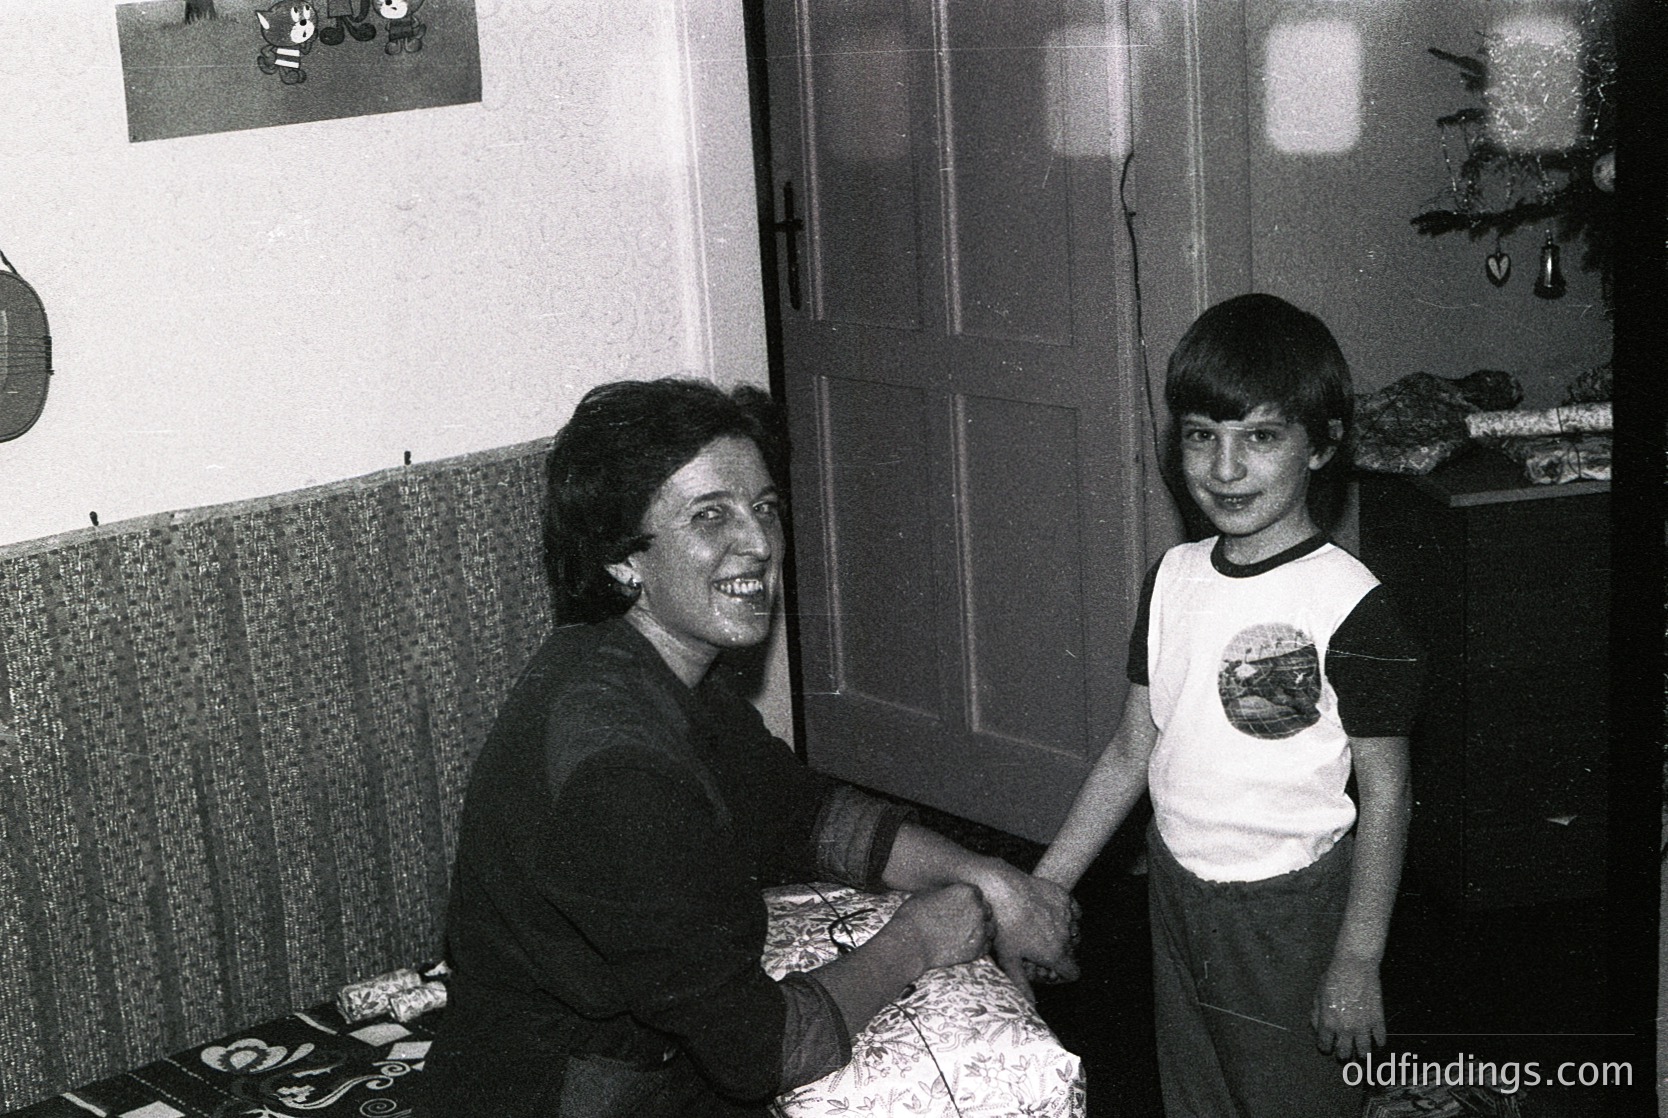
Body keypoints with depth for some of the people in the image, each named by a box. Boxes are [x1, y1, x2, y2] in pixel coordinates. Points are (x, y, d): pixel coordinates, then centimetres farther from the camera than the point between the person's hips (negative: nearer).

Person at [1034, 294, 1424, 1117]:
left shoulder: (1347, 602, -17)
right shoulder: (1173, 578, 1)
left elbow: (1384, 794, -13)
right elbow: (1131, 752, 6)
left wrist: (1357, 963, -13)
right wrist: (1039, 889, 4)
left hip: (1292, 908, -6)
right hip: (1177, 893, 6)